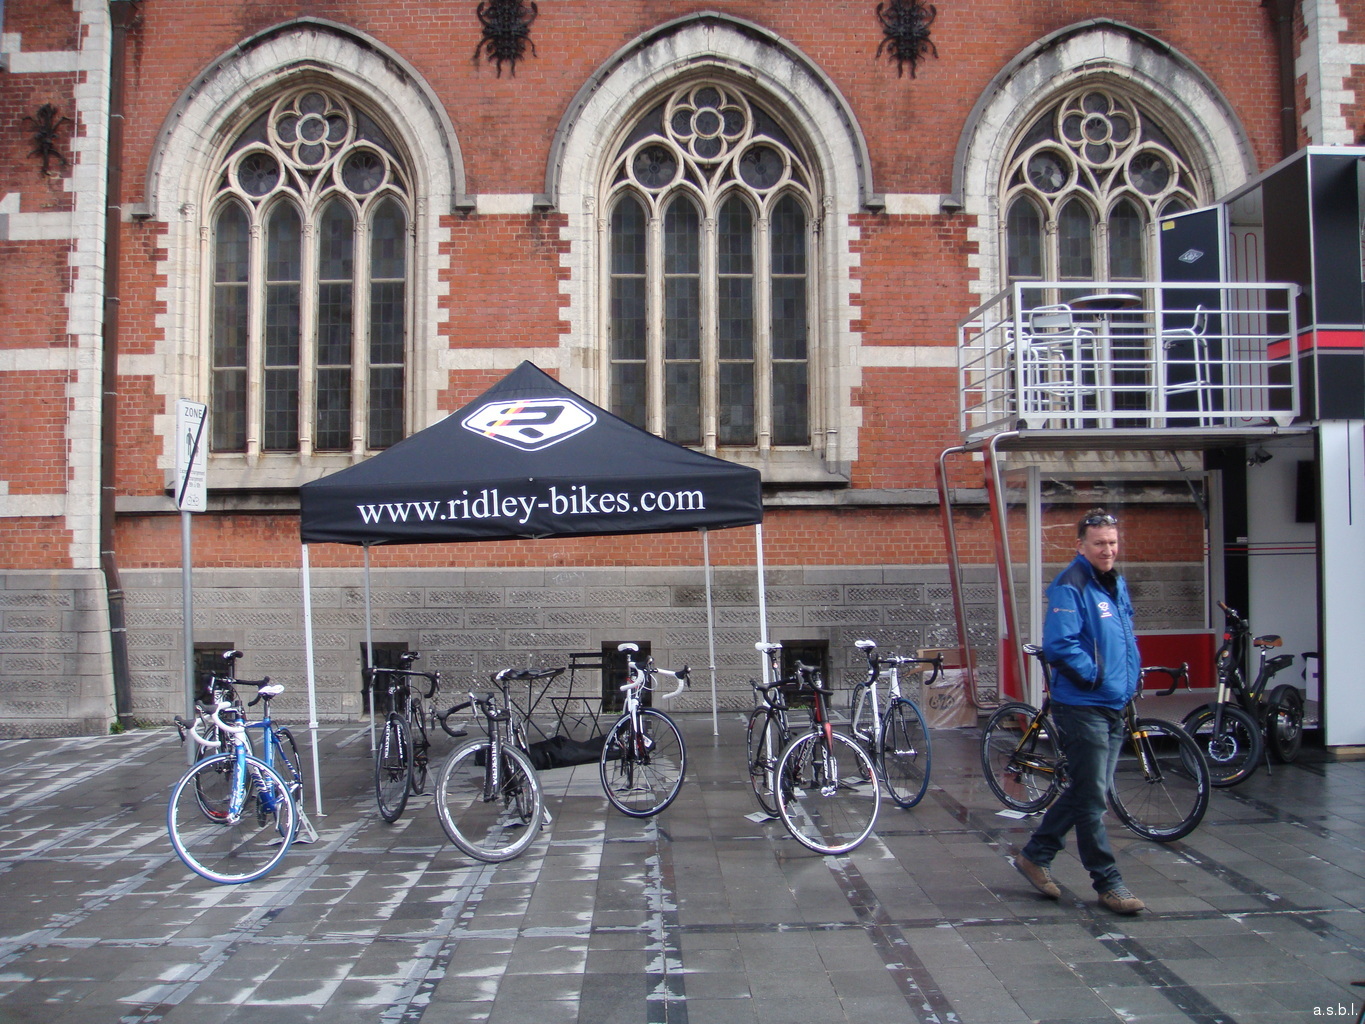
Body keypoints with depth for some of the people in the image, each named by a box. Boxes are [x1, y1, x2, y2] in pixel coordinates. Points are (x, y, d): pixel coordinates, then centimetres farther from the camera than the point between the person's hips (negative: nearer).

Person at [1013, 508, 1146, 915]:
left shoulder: (1117, 584, 14)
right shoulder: (1070, 586, -14)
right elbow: (1059, 645, -23)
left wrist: (1133, 675, 12)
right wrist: (1095, 676, -18)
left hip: (1114, 706, 9)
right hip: (1081, 706, -9)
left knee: (1085, 791, 15)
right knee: (1091, 797, -1)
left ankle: (1035, 855, 27)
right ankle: (1107, 882, 9)